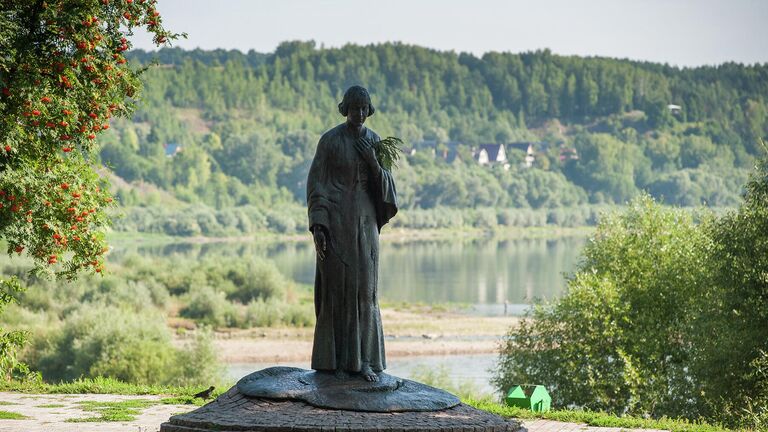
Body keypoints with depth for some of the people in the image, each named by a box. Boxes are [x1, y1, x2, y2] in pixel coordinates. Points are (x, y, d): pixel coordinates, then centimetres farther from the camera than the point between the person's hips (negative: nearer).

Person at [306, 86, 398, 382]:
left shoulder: (374, 141, 9)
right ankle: (333, 358, 6)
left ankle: (361, 359, 9)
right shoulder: (329, 140, -6)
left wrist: (373, 161, -13)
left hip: (364, 220, 5)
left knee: (364, 288, 2)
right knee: (336, 286, -3)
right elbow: (316, 184, -7)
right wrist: (317, 225, -15)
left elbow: (384, 184, 7)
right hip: (335, 219, -5)